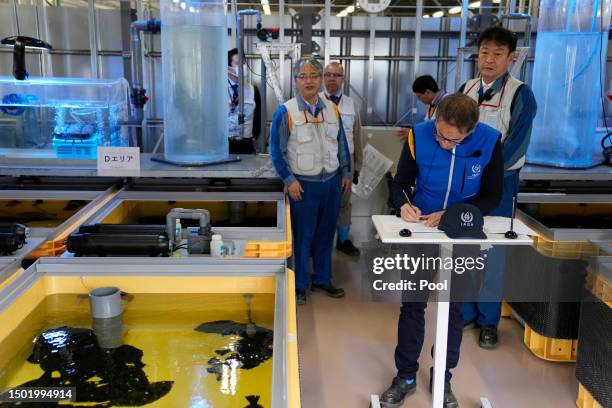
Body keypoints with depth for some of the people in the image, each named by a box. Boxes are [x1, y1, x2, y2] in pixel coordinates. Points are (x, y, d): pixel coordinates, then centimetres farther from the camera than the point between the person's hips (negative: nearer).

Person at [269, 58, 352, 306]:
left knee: (325, 234, 14)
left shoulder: (332, 109, 6)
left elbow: (342, 144, 14)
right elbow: (277, 151, -7)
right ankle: (300, 285, 19)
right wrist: (289, 180, -12)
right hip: (304, 184, -4)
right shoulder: (285, 113, -9)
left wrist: (346, 173, 12)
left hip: (332, 182, 5)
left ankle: (322, 280, 30)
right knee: (302, 236, 4)